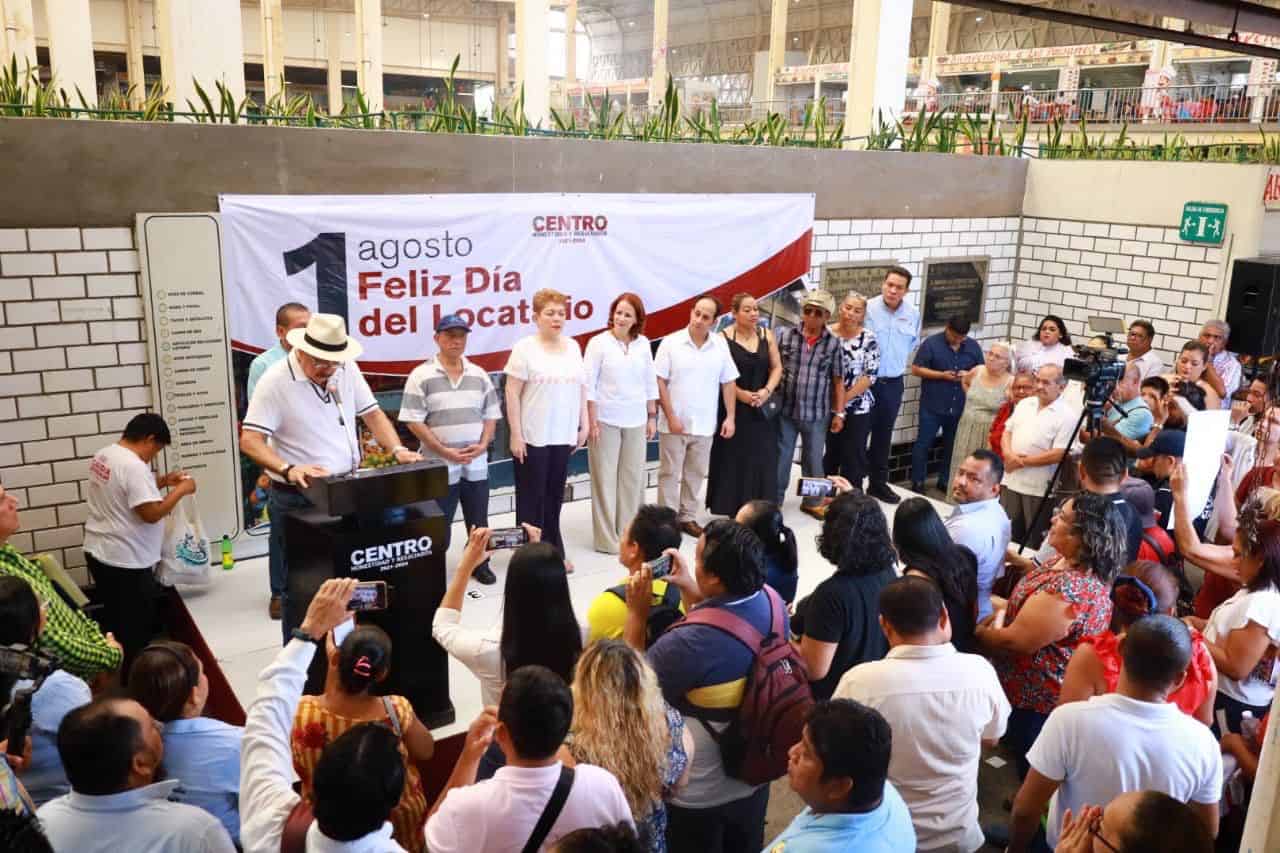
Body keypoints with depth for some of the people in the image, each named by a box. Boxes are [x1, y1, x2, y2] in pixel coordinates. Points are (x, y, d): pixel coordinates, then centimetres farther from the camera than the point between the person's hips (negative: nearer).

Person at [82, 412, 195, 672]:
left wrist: (162, 481, 13)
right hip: (126, 563, -10)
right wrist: (181, 490, -15)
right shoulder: (134, 466, -25)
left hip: (98, 553, 10)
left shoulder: (103, 455, 6)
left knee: (115, 623, 22)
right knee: (136, 631, 6)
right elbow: (151, 513, -27)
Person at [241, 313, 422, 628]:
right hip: (298, 499, -5)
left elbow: (372, 413, 11)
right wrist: (288, 469, -33)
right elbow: (249, 440, -17)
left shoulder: (347, 369, 3)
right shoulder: (276, 380, -14)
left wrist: (397, 449, -5)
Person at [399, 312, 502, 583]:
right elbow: (413, 421, -11)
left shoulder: (479, 375, 8)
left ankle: (479, 564, 32)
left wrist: (483, 445, -7)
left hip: (476, 465, 4)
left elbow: (491, 414, 11)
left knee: (478, 521, 14)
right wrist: (445, 451, -16)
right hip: (439, 466, -4)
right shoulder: (421, 376, -7)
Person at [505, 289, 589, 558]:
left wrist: (584, 425, 9)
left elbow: (581, 387, 14)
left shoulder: (573, 347, 9)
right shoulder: (525, 348, -7)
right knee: (532, 498, 3)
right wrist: (516, 434, -13)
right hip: (533, 437, -5)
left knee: (554, 497, 12)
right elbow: (512, 392, -9)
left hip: (563, 436, 5)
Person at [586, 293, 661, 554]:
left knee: (633, 477, 9)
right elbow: (588, 385, -8)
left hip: (636, 421, 4)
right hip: (606, 420, -4)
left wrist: (652, 417, 9)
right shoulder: (599, 343, -7)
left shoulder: (643, 344, 4)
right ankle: (607, 538, 11)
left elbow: (650, 383, 10)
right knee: (605, 478, 3)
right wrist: (592, 422, -11)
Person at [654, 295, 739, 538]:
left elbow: (728, 382, 6)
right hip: (674, 423, -3)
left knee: (696, 474, 12)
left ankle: (688, 518, 25)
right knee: (670, 474, 5)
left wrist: (730, 417, 0)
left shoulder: (720, 345, 2)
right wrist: (671, 417, -12)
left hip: (704, 425, 3)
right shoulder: (671, 342, -7)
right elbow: (659, 382, -8)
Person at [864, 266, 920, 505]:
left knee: (884, 434, 15)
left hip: (893, 383, 4)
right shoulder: (868, 309, -13)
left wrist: (897, 362, 14)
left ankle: (878, 483, 27)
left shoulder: (913, 314, 1)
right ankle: (852, 482, 12)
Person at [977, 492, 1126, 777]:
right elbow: (1034, 605, 12)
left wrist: (978, 633, -10)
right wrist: (1001, 615, -3)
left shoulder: (1070, 588, -35)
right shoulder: (1075, 563, -4)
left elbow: (1016, 641, -26)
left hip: (1038, 700, -9)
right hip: (1051, 689, 9)